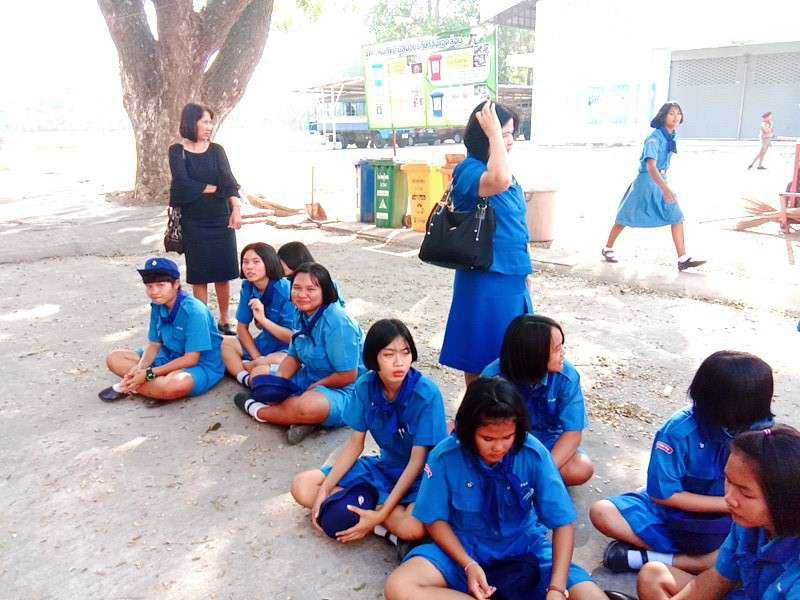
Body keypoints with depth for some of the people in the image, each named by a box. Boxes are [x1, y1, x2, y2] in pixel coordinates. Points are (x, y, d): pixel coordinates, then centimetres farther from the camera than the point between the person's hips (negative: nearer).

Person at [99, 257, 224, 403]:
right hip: (170, 359, 8)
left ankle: (128, 388, -16)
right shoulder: (157, 306, -1)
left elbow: (191, 359, -23)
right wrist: (140, 368, -15)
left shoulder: (193, 310, -24)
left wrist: (149, 373, -21)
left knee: (177, 383, -41)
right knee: (114, 358, 3)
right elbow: (154, 344, 6)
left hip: (202, 365, -7)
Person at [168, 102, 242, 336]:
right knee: (199, 275, 3)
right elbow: (183, 182, -13)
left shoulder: (216, 150, 5)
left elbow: (228, 179, -10)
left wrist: (236, 207, -26)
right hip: (194, 221, -2)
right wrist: (214, 189, -7)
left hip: (221, 219, 2)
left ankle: (225, 321, 17)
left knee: (223, 272, 4)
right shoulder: (177, 151, -1)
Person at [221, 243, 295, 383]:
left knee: (275, 361, -37)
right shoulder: (247, 287, -3)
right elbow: (242, 327, 3)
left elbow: (293, 337, -21)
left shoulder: (285, 290, -20)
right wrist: (257, 357, -8)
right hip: (264, 344, 7)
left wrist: (263, 319, -30)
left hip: (288, 350, -6)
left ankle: (239, 367, -7)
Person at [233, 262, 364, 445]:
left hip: (342, 390, -9)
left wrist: (313, 387, -14)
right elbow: (293, 357, 9)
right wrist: (278, 382, -9)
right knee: (259, 372, 10)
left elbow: (348, 376, -24)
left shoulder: (338, 323, -25)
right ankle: (301, 419, -13)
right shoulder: (302, 315, 2)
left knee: (308, 406, -40)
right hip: (309, 379, 10)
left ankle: (257, 410, -7)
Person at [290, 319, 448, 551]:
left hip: (420, 474, -5)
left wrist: (381, 515, -26)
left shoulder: (427, 394, -24)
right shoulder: (365, 386, -10)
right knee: (302, 487, -7)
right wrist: (324, 490, -11)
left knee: (412, 527, -38)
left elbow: (417, 461, -21)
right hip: (384, 465, 5)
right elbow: (355, 445, -1)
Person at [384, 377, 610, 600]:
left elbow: (563, 522, -12)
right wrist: (469, 565, -20)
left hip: (525, 548, 0)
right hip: (464, 547, 1)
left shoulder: (534, 454, -17)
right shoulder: (445, 456, -17)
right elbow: (436, 519, -5)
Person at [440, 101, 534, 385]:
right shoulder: (469, 170, -17)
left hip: (512, 276, 9)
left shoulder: (498, 168, 9)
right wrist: (493, 133, -29)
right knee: (481, 358, 5)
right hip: (485, 279, -9)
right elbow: (499, 182, -42)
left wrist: (523, 272, 22)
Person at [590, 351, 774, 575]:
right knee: (602, 512, -23)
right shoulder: (679, 431, -20)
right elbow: (664, 494, -14)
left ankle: (646, 558, -24)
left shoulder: (760, 430, -10)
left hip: (721, 527, 2)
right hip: (671, 512, -2)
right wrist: (728, 504, -15)